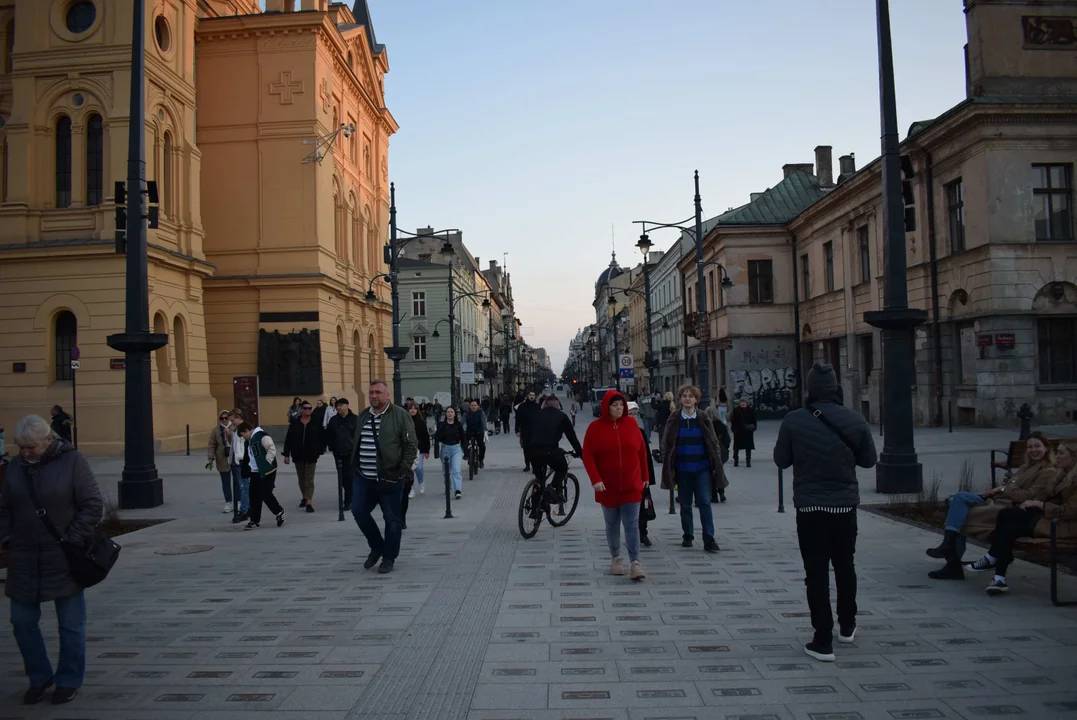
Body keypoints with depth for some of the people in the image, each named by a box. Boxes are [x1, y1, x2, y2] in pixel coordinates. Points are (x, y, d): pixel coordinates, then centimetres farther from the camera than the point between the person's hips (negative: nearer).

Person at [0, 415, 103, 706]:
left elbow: (93, 506, -9)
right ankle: (39, 677, 29)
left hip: (63, 559, -4)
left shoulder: (72, 461, -9)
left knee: (70, 624, 7)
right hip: (24, 559, 4)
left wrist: (72, 540, -14)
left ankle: (69, 681, 23)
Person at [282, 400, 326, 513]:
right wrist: (286, 454, -1)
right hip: (298, 455, 3)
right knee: (301, 478, 16)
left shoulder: (316, 423, -4)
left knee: (309, 479, -5)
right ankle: (304, 497, 35)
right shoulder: (294, 423, 1)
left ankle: (309, 502, -11)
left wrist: (320, 451, -8)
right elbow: (288, 440, 2)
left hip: (311, 455, -3)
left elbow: (322, 438, -2)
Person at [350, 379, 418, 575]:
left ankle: (388, 558, 17)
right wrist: (355, 465, 13)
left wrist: (403, 470, -13)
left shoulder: (400, 415, -6)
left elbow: (411, 445, -7)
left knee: (392, 519, 2)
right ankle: (377, 547, 22)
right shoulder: (362, 416, 12)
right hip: (364, 477, 5)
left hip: (389, 478, -5)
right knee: (359, 511, 0)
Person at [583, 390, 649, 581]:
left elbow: (642, 451, 7)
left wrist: (644, 476, 9)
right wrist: (595, 479, -15)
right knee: (612, 524, 12)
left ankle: (635, 564, -6)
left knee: (632, 524, -4)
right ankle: (616, 559, 26)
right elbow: (587, 455, -6)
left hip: (631, 485, 0)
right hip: (607, 487, 0)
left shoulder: (631, 424, 1)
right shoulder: (595, 428, -5)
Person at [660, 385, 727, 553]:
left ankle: (709, 540, -3)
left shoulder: (704, 420, 1)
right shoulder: (674, 420, 1)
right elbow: (666, 445, 3)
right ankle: (688, 536, 24)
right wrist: (668, 468, -3)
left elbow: (713, 443, 4)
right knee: (685, 505, 10)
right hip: (682, 470, 1)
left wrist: (717, 466, -1)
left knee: (705, 503, -5)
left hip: (702, 469, -1)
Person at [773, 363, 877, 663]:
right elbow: (869, 459, 3)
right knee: (844, 566, 21)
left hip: (809, 506, -2)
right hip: (845, 505, 2)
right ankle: (847, 626, 36)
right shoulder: (855, 420, -7)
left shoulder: (793, 421, -12)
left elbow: (781, 460, -2)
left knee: (816, 572, 3)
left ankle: (823, 641, 2)